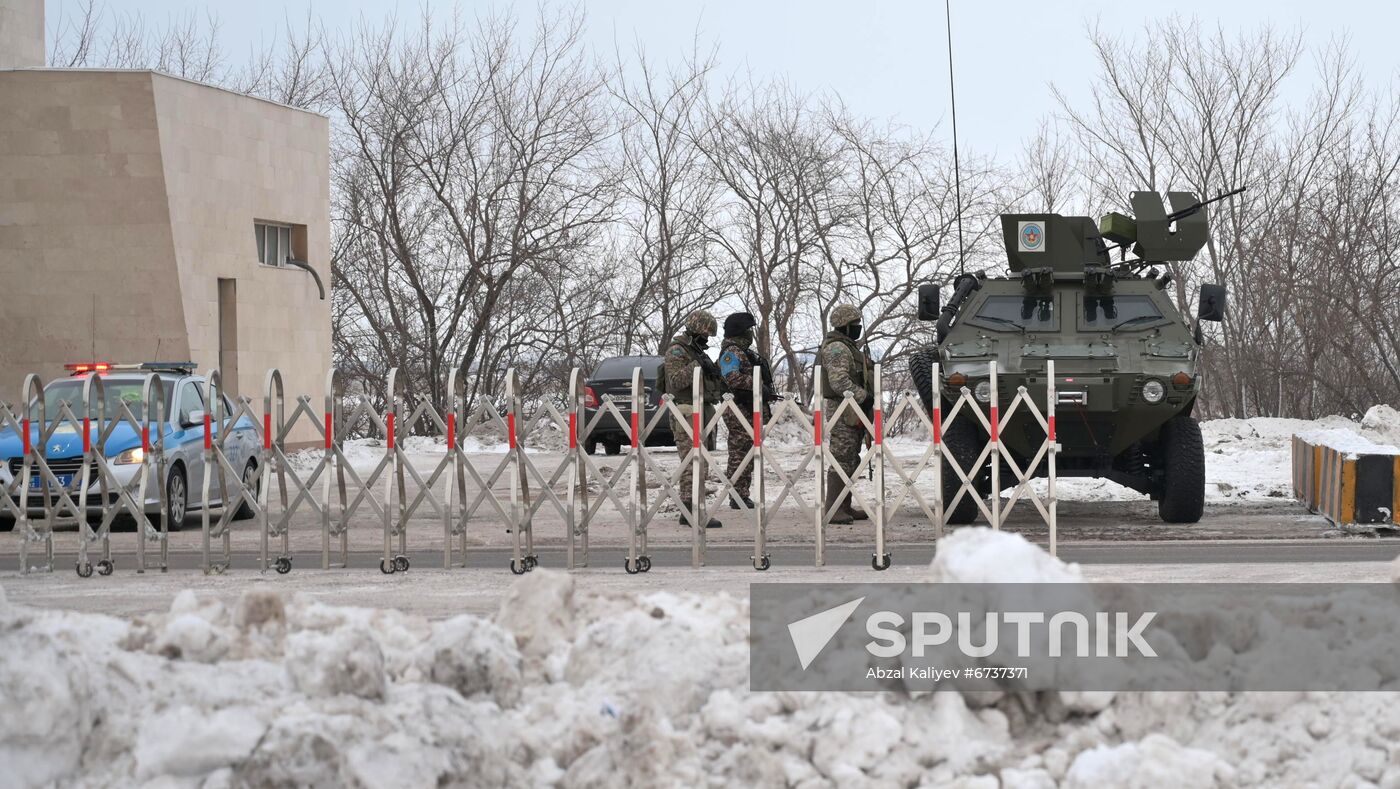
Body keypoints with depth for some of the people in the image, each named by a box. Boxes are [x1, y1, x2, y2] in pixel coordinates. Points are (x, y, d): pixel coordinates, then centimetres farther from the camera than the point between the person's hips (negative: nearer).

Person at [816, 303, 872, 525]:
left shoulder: (848, 347, 22)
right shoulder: (837, 348, -13)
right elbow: (839, 382, -23)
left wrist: (865, 399, 18)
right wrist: (864, 397, -20)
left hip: (853, 413, 11)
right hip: (843, 411, -11)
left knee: (851, 461, 13)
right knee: (841, 459, -12)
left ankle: (845, 507, 18)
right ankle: (833, 509, -14)